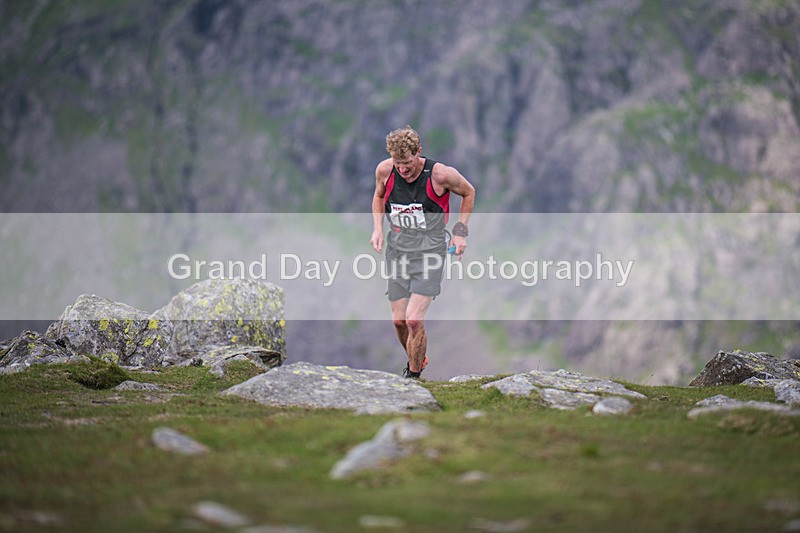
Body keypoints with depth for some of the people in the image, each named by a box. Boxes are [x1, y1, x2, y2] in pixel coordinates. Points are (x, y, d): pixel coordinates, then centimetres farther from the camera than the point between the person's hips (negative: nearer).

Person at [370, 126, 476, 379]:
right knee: (399, 321, 5)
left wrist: (460, 232, 0)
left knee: (414, 320, -16)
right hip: (397, 250, 4)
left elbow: (468, 192, 4)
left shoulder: (440, 174, -17)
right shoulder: (384, 171, -7)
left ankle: (413, 375, 2)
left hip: (429, 251, -4)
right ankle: (417, 360, 33)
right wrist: (377, 228, 3)